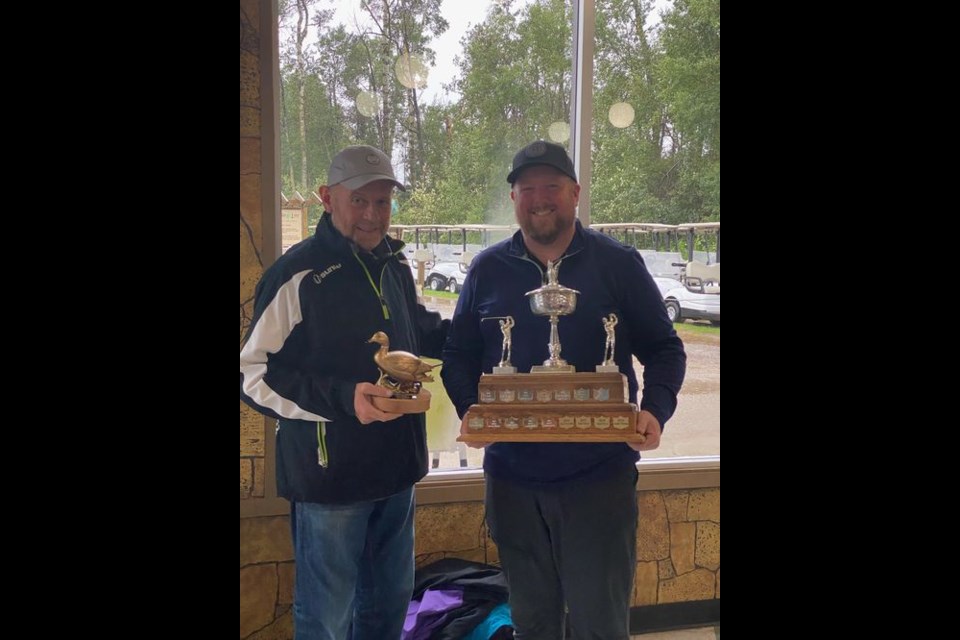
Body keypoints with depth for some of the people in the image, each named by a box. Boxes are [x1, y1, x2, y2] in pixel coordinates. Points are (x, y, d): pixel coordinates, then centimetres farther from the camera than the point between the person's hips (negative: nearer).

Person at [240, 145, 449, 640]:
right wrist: (341, 398, -28)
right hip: (329, 475, -7)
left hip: (396, 468, 7)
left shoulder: (394, 266, 8)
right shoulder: (298, 274, -16)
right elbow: (252, 375, -18)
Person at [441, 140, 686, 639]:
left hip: (601, 475, -2)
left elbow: (664, 348, 1)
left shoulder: (618, 264, -2)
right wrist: (470, 410, -10)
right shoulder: (488, 270, 4)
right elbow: (458, 355, 8)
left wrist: (656, 409, -16)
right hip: (513, 478, 2)